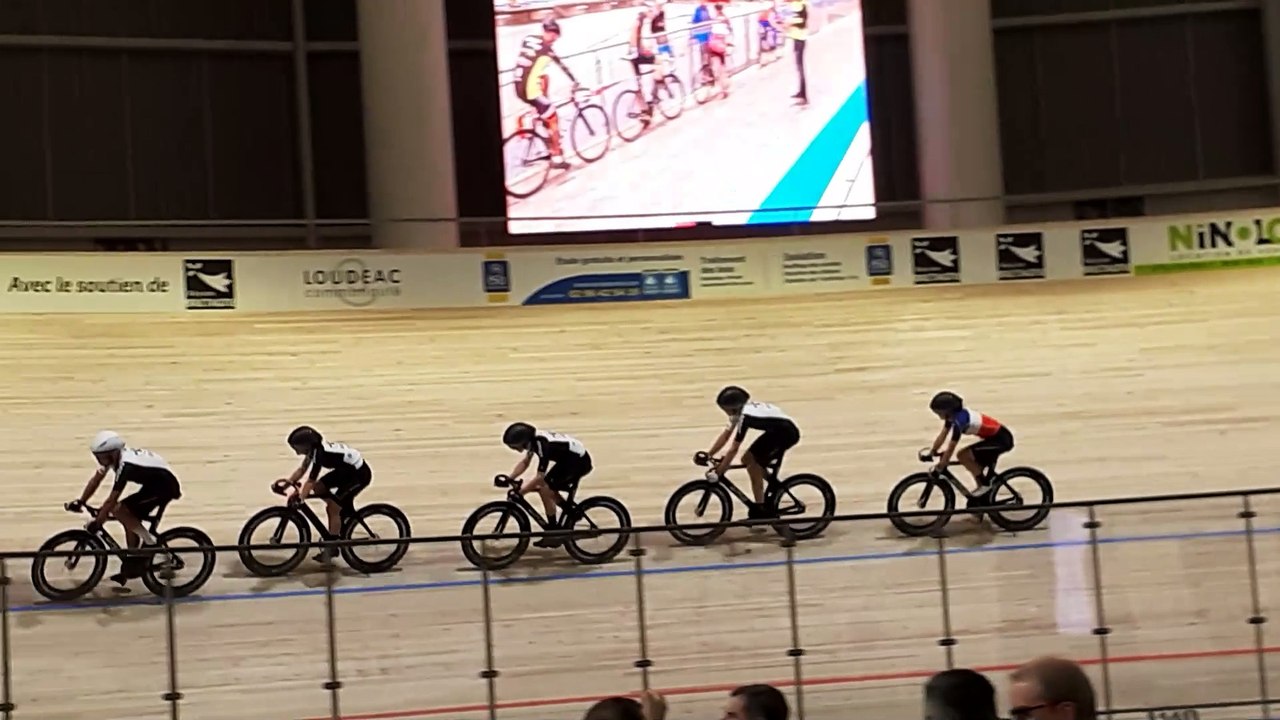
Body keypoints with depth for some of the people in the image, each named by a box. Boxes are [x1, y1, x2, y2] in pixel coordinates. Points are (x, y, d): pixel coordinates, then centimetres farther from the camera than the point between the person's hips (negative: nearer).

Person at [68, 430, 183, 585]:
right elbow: (96, 480, 5)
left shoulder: (125, 465, -29)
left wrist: (96, 522, -23)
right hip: (153, 483, 9)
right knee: (130, 519, 7)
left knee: (118, 510, -17)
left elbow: (112, 500, -27)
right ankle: (135, 562, 17)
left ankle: (150, 542, -7)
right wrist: (80, 502, -1)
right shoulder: (113, 455, -3)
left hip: (165, 486, -9)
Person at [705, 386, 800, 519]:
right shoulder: (741, 410, 4)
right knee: (747, 459, 6)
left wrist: (718, 472, -16)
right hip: (777, 431, 9)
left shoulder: (745, 416, -22)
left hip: (786, 432, -9)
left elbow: (733, 449, -20)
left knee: (753, 464, -10)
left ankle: (760, 508, -4)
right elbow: (725, 434, 10)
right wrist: (708, 455, 6)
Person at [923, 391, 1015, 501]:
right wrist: (930, 453, 4)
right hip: (995, 438, 10)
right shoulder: (953, 415, 2)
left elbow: (951, 448, -24)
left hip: (1001, 439, -10)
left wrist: (940, 467, -20)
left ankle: (985, 484, -2)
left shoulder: (959, 419, -25)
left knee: (962, 456, -15)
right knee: (976, 468, 14)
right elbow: (942, 436, 9)